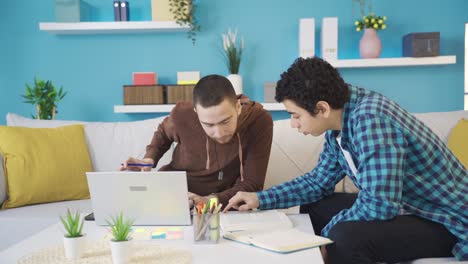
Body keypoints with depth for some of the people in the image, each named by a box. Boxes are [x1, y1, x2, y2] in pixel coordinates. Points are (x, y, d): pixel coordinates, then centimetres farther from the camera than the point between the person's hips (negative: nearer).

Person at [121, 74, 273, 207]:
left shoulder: (259, 120, -25)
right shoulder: (183, 114, -19)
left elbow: (251, 185, -20)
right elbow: (164, 132, 8)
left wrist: (209, 201, -35)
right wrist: (150, 158, -9)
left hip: (223, 203, -1)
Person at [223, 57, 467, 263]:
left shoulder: (370, 118, -29)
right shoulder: (338, 124, -2)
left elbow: (379, 204, -33)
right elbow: (319, 181, 12)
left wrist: (326, 235, -17)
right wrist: (260, 199, 4)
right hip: (405, 206, 9)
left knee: (345, 236, -31)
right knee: (313, 208, 11)